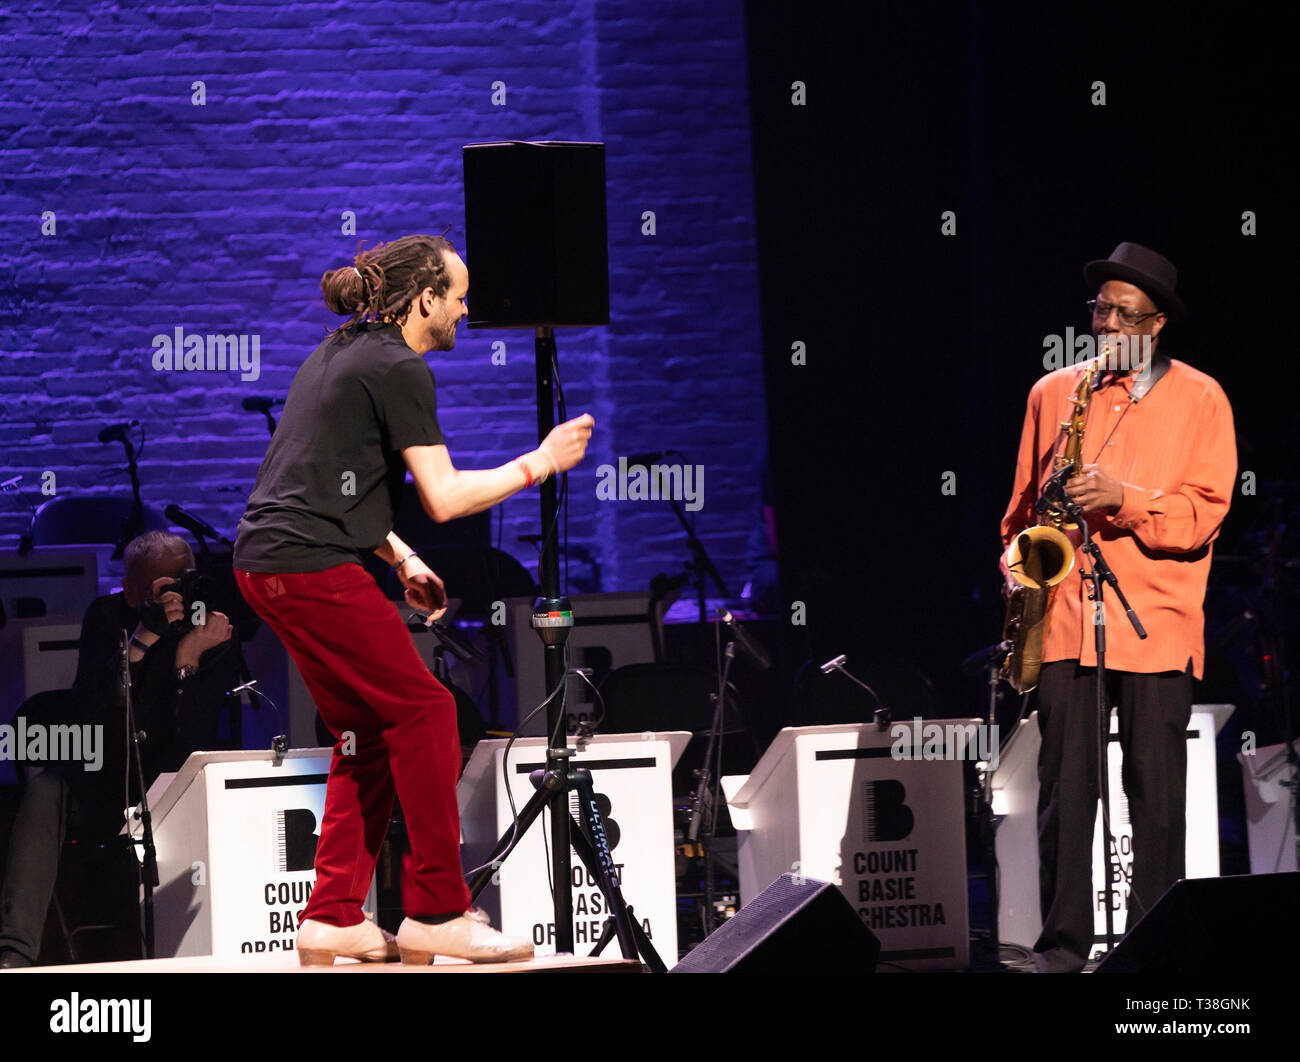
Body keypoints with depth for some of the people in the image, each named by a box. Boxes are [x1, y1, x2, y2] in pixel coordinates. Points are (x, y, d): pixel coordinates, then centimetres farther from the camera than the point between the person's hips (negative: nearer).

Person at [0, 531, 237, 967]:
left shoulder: (214, 632, -11)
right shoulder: (107, 616, -7)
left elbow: (191, 747, -20)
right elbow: (89, 714, -24)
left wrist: (188, 656, -31)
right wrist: (143, 638, -33)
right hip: (101, 781, 1)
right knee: (44, 785, -28)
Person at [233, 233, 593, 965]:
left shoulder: (343, 352, 20)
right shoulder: (400, 369, -9)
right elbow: (444, 497, -11)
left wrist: (403, 559, 22)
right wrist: (540, 463, -2)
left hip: (266, 562, 10)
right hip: (314, 566, -10)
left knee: (369, 730, 13)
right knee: (424, 712, -5)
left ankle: (334, 918, 12)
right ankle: (436, 912, -3)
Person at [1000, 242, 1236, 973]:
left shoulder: (1199, 399, 5)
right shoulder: (1053, 393, 14)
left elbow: (1202, 515, -3)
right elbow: (1025, 503, 19)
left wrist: (1124, 500, -16)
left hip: (1155, 621, -2)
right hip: (1064, 614, 2)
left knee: (1156, 789, -1)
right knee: (1065, 783, 1)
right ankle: (1064, 941, 7)